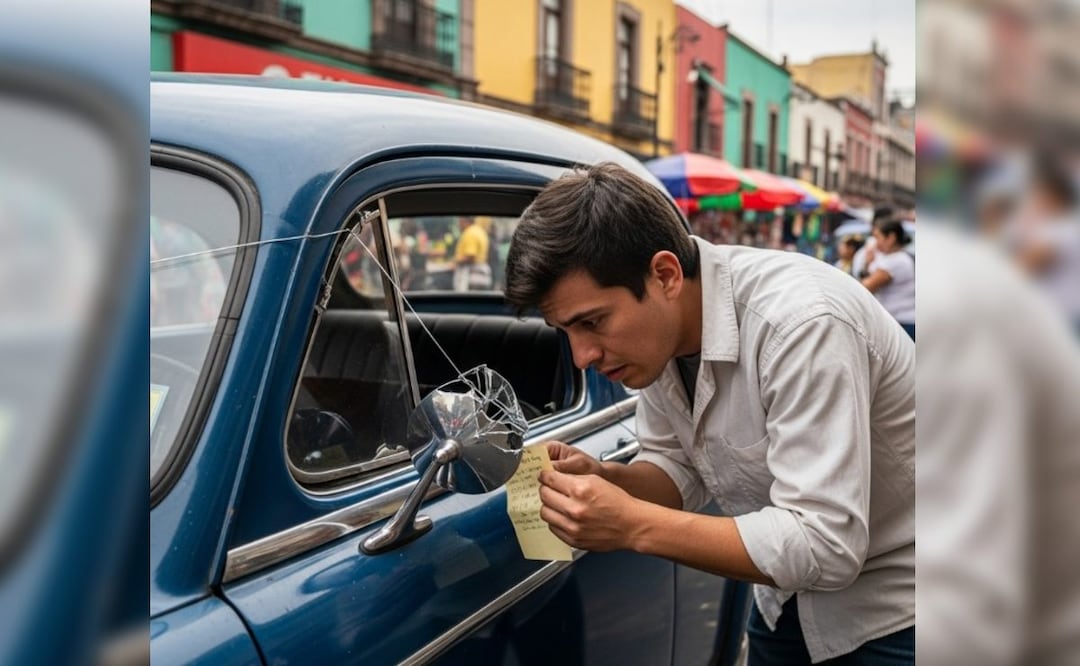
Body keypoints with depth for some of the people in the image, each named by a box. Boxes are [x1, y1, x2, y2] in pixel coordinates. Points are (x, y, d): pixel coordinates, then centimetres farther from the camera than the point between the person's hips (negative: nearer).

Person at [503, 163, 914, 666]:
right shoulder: (653, 327, -11)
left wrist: (632, 525, -35)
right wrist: (602, 480, -19)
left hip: (892, 608, -6)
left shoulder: (800, 323, -33)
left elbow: (825, 546, -33)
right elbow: (681, 470, 1)